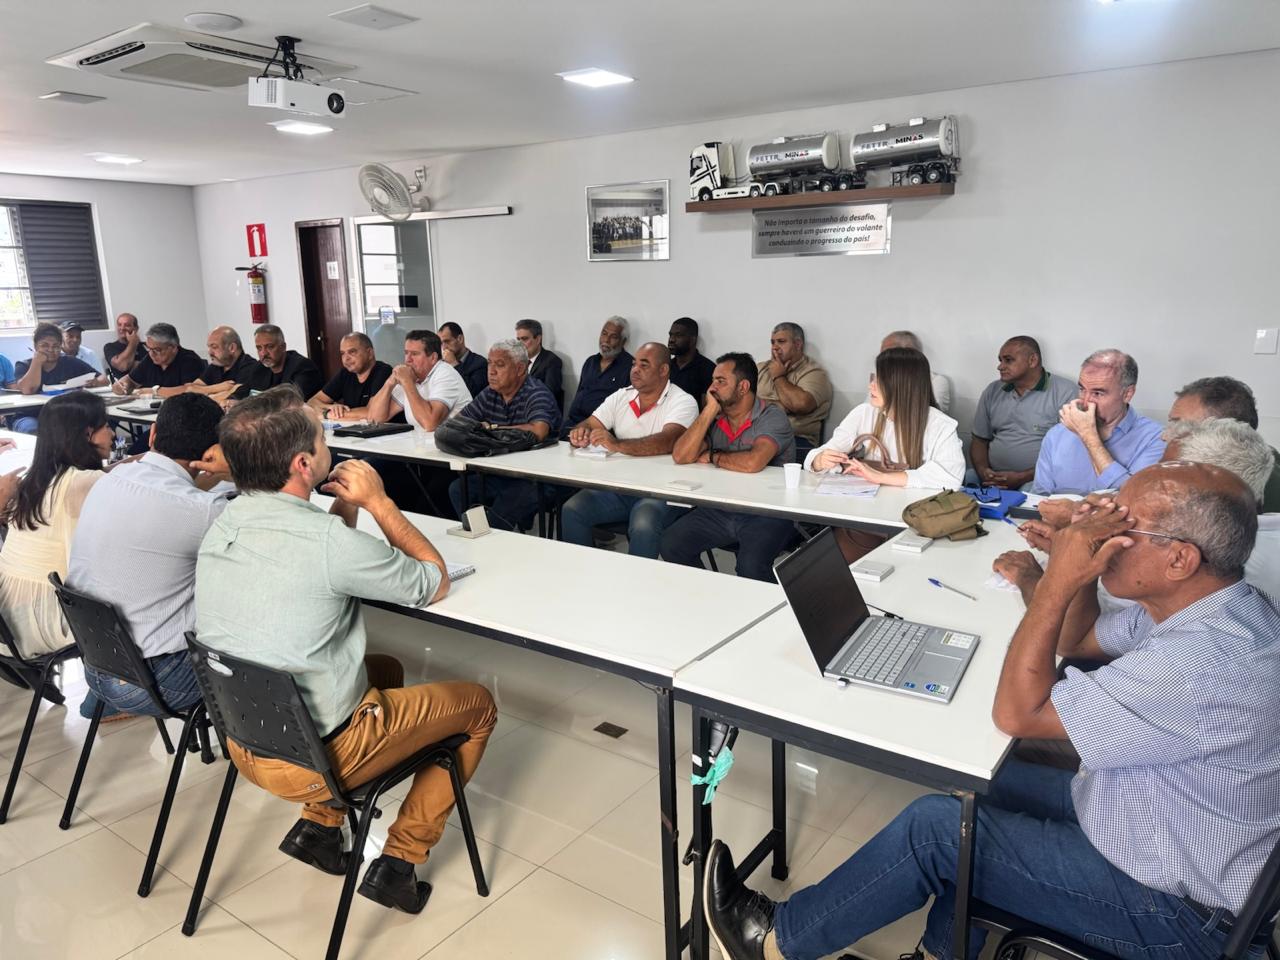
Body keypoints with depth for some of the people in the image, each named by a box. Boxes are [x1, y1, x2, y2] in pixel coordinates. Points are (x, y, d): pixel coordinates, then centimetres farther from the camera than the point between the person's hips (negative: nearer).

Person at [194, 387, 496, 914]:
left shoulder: (224, 522, -4)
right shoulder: (326, 540, -28)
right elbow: (436, 582, -13)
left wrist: (344, 506, -2)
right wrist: (377, 501, -8)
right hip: (309, 759, -7)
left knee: (385, 670, 30)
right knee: (478, 703, 9)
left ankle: (318, 826, 24)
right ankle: (398, 860, 11)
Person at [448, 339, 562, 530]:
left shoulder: (536, 394, -11)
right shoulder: (489, 394, 11)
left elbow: (538, 431, -30)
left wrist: (492, 429, -17)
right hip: (500, 475, 7)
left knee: (509, 498, -33)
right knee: (458, 489, -13)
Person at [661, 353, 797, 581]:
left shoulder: (772, 417, -9)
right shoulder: (715, 420, 8)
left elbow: (752, 462, -27)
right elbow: (681, 456, -6)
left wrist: (712, 457, -9)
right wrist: (710, 410, -7)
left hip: (767, 513, -6)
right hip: (721, 509, 6)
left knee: (750, 566, -31)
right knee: (670, 544, -10)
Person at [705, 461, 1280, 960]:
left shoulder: (1199, 666, -36)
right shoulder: (1219, 607, -4)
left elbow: (1017, 713, -27)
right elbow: (1075, 640, 11)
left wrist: (1058, 582, -29)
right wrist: (1081, 572, -8)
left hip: (1177, 912, -9)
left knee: (936, 826, -13)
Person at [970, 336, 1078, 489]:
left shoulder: (1064, 392, -1)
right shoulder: (992, 391, 17)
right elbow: (979, 439, 19)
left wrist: (1022, 477, -16)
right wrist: (982, 470, -3)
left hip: (1035, 481, -4)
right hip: (992, 479, 4)